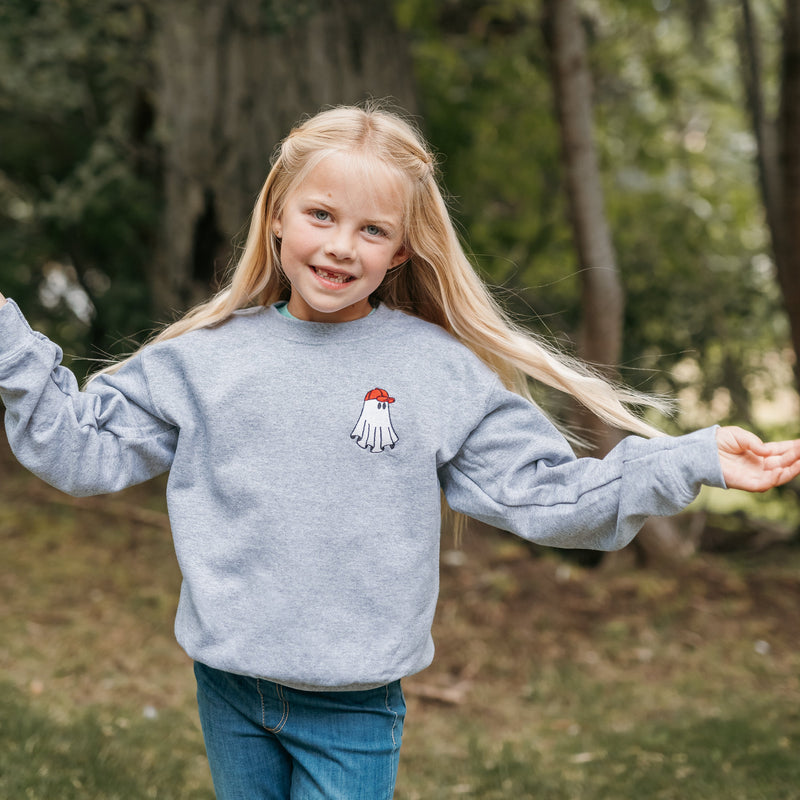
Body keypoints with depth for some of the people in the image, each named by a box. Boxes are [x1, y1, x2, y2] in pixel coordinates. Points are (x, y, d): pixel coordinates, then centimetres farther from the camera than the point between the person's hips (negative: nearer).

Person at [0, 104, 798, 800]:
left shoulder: (444, 371, -5)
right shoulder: (206, 357, -1)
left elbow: (545, 494, -3)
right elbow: (83, 446, 5)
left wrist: (693, 459, -8)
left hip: (355, 704, -2)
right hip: (227, 689, 2)